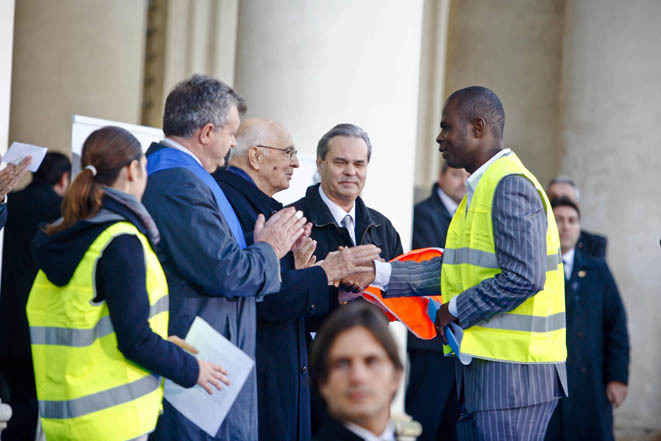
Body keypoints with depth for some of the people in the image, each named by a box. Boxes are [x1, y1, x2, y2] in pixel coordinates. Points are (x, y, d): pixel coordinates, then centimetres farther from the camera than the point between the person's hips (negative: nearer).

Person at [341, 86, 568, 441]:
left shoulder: (510, 186, -14)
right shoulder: (481, 188, 19)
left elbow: (524, 277, -22)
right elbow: (456, 267, 17)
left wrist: (456, 310, -11)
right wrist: (378, 274, 10)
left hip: (513, 371, -10)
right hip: (482, 367, 10)